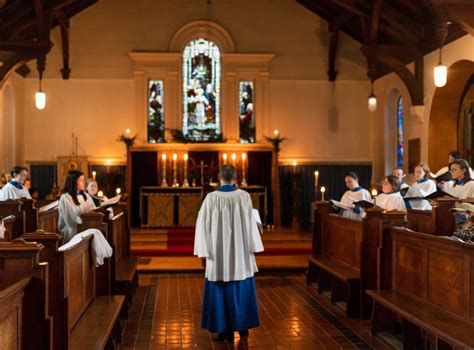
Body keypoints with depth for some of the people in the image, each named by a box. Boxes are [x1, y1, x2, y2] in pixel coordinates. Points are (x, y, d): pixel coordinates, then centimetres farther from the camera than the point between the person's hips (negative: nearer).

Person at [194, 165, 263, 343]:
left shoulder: (211, 198, -10)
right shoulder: (244, 196, -5)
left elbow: (203, 225, -8)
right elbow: (250, 223, 1)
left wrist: (205, 250, 0)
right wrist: (252, 247, 11)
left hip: (218, 252, -2)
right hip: (240, 251, 2)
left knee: (220, 291, 7)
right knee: (242, 289, 15)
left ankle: (224, 330, 10)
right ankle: (242, 327, 22)